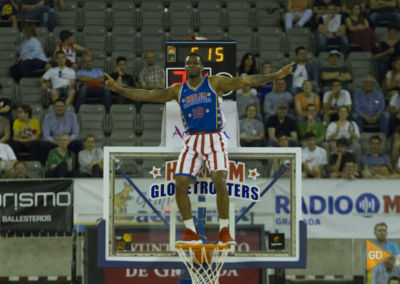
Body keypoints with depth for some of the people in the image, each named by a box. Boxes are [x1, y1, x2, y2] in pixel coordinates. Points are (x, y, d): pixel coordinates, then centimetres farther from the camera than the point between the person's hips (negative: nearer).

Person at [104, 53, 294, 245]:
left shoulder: (215, 83, 2)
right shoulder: (178, 91, 10)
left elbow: (246, 81, -5)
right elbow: (148, 95, 7)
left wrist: (276, 76, -13)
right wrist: (119, 89, 0)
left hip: (215, 140, -3)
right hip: (193, 142, 3)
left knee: (220, 182, -19)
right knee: (180, 184, -7)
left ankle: (224, 231, -8)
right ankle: (190, 233, 4)